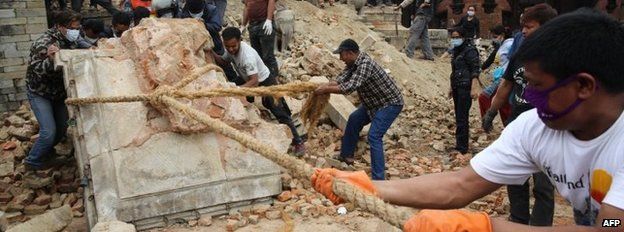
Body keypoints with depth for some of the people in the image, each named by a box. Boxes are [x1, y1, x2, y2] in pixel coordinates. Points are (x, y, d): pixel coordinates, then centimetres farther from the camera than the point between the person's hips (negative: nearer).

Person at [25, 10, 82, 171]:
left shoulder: (69, 42, -3)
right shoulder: (44, 43, -25)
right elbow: (37, 71, -27)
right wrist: (51, 59, -45)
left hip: (59, 92, 7)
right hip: (39, 93, -7)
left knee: (62, 128, 9)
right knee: (49, 131, -13)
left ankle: (46, 152, 38)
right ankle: (33, 161, 10)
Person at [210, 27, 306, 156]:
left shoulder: (247, 55, -38)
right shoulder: (231, 49, -14)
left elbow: (255, 81, -43)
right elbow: (223, 62, 6)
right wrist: (211, 53, -12)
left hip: (265, 82, -8)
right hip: (247, 79, 8)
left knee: (279, 113, -10)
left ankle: (298, 142, -4)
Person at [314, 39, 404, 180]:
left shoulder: (365, 64, -30)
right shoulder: (354, 63, -1)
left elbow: (350, 87, -38)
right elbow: (341, 80, -5)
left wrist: (325, 90, -30)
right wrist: (324, 86, -21)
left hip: (390, 103, -10)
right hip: (374, 102, 11)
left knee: (374, 137, -20)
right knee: (354, 121, 21)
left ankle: (378, 179, -17)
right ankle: (346, 156, 36)